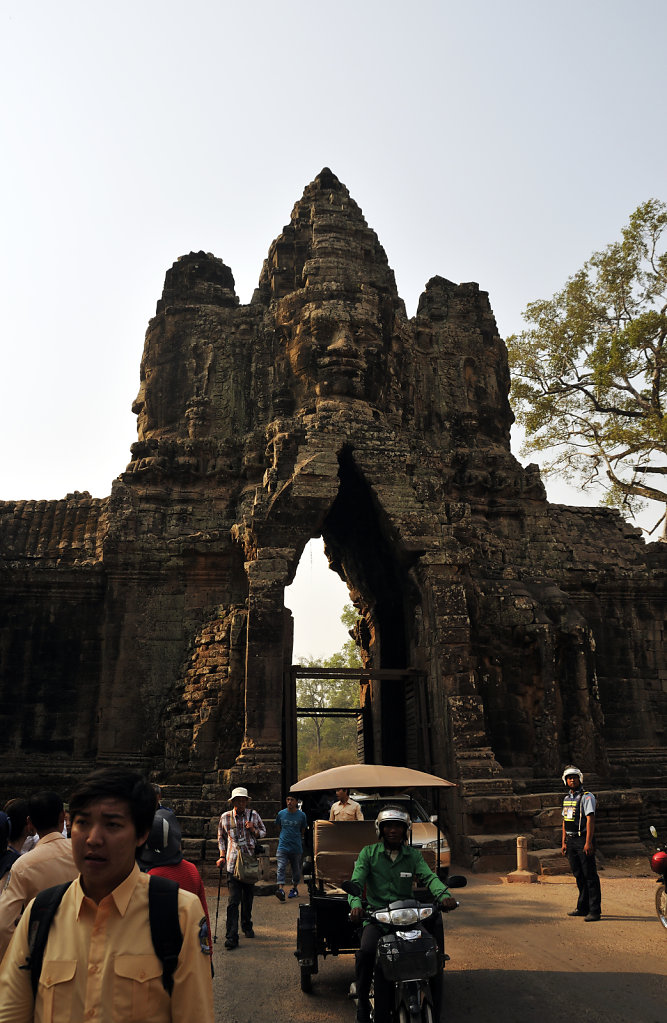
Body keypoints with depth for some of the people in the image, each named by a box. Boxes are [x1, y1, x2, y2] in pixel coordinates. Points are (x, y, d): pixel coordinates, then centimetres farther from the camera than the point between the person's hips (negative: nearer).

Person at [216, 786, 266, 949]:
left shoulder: (253, 815, 3)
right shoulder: (225, 817, 2)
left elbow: (263, 832, 13)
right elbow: (221, 838, 14)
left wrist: (254, 830, -8)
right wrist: (222, 856, 5)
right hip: (233, 862, -2)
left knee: (248, 897, 14)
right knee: (233, 900, -10)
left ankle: (247, 926, 35)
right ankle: (231, 937, -8)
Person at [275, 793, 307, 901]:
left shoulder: (301, 815, -3)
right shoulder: (281, 814, 1)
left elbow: (303, 831, 12)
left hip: (296, 847, 0)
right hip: (283, 846, 0)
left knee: (296, 869, 10)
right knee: (281, 868, -14)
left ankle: (294, 888, 28)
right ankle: (280, 889, -21)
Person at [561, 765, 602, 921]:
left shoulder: (587, 797, -9)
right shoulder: (567, 798, 15)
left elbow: (590, 819, -17)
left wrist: (588, 842, -23)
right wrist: (564, 842, 15)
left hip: (583, 840, -7)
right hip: (571, 840, 7)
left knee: (590, 876, -4)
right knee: (578, 875, 13)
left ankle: (594, 910, -1)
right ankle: (582, 908, 22)